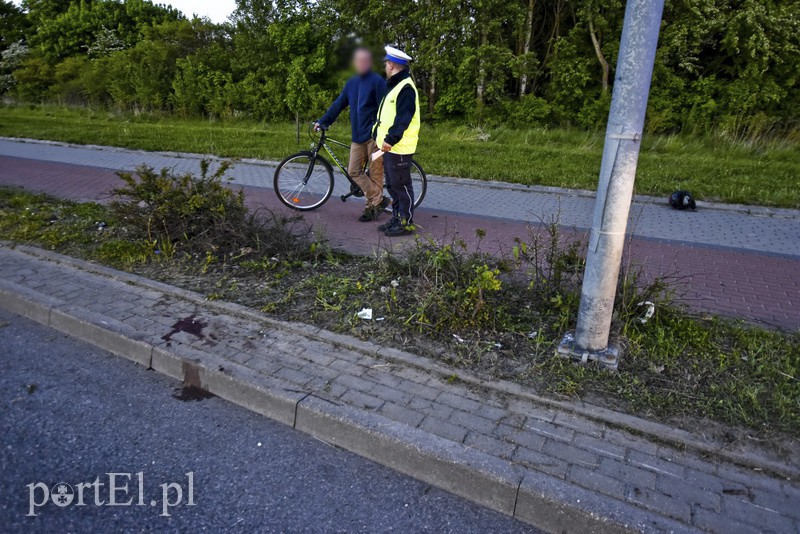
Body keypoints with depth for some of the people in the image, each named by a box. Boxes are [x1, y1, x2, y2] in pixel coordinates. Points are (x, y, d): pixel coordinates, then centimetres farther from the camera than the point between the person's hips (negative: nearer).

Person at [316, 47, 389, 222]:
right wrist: (322, 121, 11)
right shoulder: (351, 83, 14)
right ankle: (379, 199, 4)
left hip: (374, 136, -7)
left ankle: (372, 207, 10)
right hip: (358, 136, 7)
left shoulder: (377, 81, -6)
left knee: (375, 173, -1)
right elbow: (338, 104, 17)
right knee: (354, 171, 0)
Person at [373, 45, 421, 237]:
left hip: (399, 148, -10)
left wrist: (391, 139, -25)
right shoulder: (394, 86, 18)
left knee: (401, 185, -4)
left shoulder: (405, 88, -15)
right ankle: (397, 218, 25)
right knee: (392, 185, 15)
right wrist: (381, 137, 22)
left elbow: (403, 118, -23)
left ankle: (407, 223, 5)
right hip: (389, 147, 10)